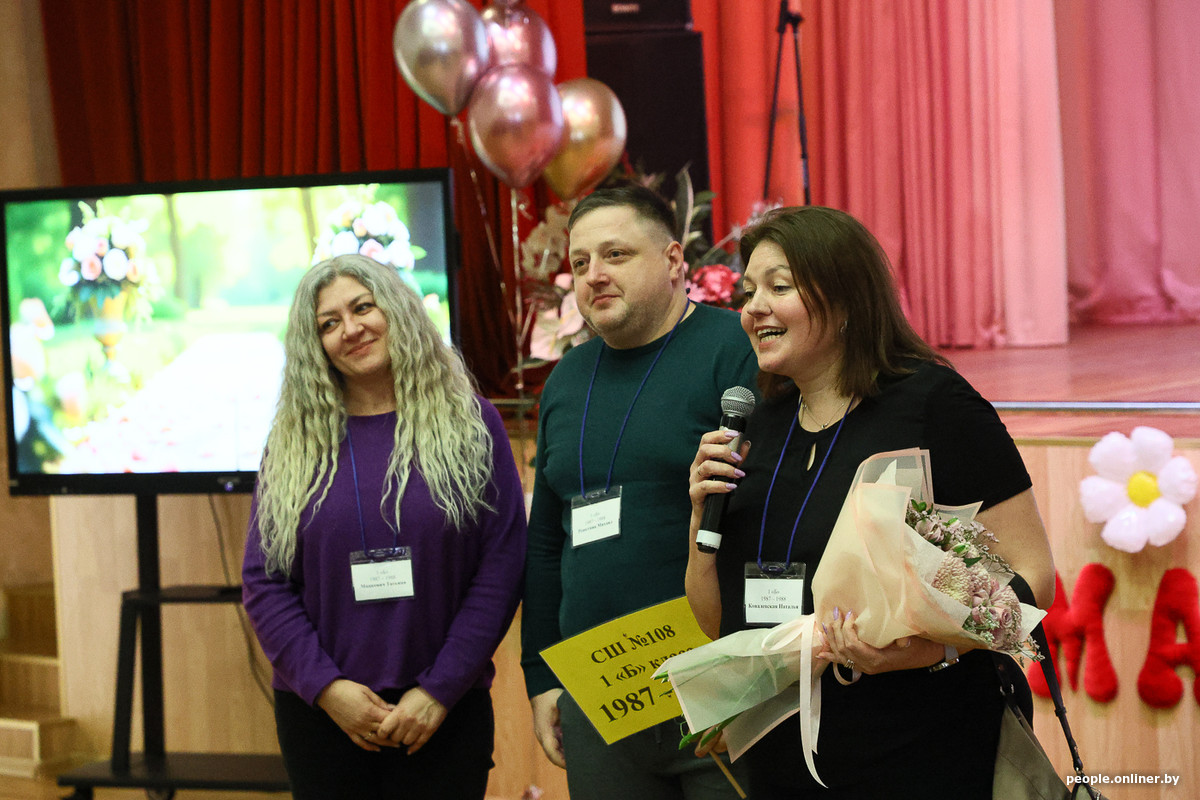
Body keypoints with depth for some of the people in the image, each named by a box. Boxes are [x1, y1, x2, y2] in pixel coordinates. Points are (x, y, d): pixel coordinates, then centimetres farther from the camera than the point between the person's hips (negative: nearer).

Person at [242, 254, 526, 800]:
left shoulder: (469, 425, 2)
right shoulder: (294, 445, 6)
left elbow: (502, 566, -3)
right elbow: (262, 581, 4)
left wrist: (441, 689, -10)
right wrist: (326, 686, -9)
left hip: (445, 712, -1)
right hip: (321, 712, 1)